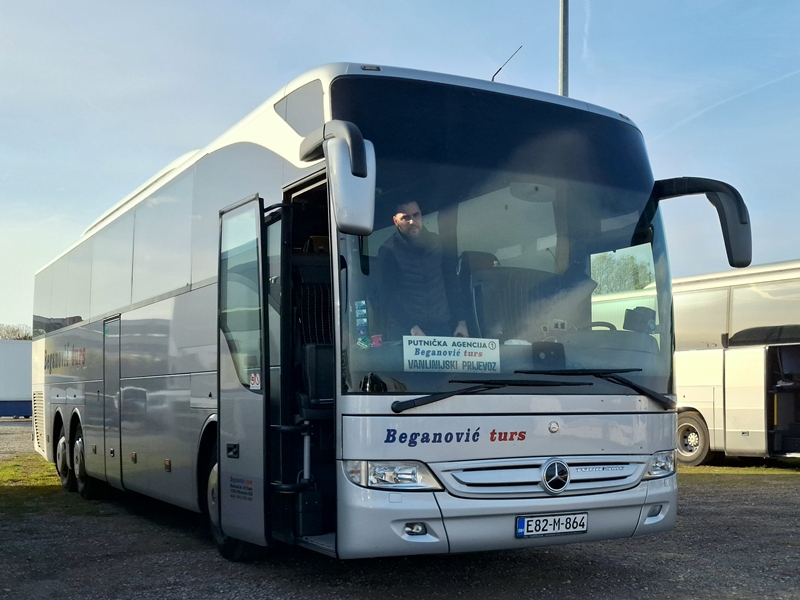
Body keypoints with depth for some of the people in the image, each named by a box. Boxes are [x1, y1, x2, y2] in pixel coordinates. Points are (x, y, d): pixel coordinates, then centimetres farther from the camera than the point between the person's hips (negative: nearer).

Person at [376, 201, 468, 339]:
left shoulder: (436, 243, 8)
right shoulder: (388, 251, -3)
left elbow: (452, 285, 12)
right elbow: (388, 296, -9)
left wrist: (461, 321, 5)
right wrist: (411, 327, -18)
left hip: (440, 326, 3)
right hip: (405, 331, -3)